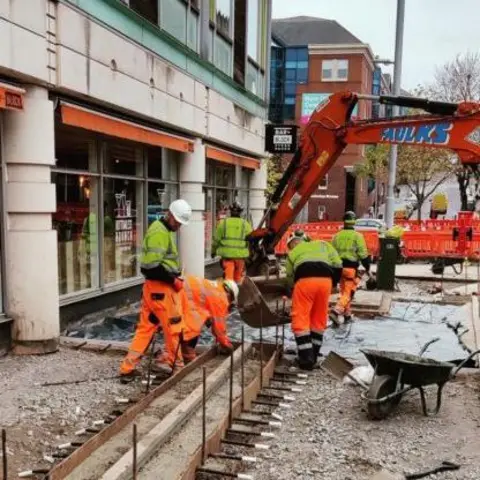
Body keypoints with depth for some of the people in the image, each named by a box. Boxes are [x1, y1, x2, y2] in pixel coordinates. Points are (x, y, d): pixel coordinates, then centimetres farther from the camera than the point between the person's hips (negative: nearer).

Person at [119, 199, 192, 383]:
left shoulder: (164, 230, 17)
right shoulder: (160, 232, -16)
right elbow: (153, 265, -24)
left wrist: (173, 277, 11)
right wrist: (173, 280, -17)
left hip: (153, 285, 10)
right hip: (160, 286, -10)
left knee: (146, 327, 11)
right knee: (174, 325, 5)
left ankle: (128, 368, 14)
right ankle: (174, 362, 21)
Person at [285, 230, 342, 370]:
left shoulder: (292, 253, 29)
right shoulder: (322, 244, 31)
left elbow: (290, 276, 29)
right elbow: (337, 265, 20)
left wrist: (294, 287, 45)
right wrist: (333, 283, 28)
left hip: (305, 280, -2)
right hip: (325, 280, 3)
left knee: (300, 319, 5)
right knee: (319, 319, 18)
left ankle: (306, 358, 1)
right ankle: (313, 355, 27)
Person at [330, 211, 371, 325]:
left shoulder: (337, 236, 8)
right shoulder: (357, 236, -6)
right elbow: (363, 254, -8)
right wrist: (367, 268, 1)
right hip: (351, 267, -5)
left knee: (344, 291, 19)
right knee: (348, 293, -3)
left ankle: (347, 315, 26)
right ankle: (336, 312, -22)